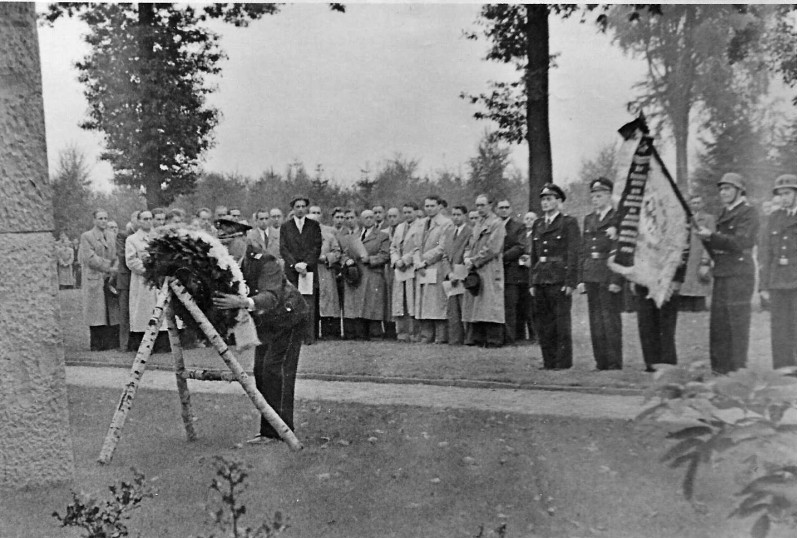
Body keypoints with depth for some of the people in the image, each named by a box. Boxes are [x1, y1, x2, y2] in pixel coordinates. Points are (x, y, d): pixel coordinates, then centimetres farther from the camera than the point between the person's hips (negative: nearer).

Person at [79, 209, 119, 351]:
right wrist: (108, 267, -11)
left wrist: (114, 269, -3)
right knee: (97, 313, -5)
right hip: (95, 279, -5)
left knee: (112, 311, 1)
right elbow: (90, 258, -10)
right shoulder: (86, 236, 0)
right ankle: (97, 345, 0)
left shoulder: (109, 237, 18)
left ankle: (112, 343, 4)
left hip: (110, 279, 5)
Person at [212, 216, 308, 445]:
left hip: (289, 317, -8)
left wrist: (243, 302, -58)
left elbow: (272, 297, -43)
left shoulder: (264, 261, -29)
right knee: (260, 371, 4)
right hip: (265, 323, 8)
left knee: (276, 369, -15)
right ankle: (268, 430, 13)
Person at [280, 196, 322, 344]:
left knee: (309, 306, -5)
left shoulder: (314, 226, 11)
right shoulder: (285, 227, 13)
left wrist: (305, 264, -9)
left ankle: (309, 336, -3)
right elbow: (283, 249, 5)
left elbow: (317, 248, 3)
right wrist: (295, 264, -9)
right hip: (291, 271, 0)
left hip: (309, 270, 0)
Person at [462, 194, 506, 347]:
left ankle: (494, 340, -5)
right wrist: (467, 258, 1)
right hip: (475, 272, 8)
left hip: (489, 271, -8)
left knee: (489, 305, -9)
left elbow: (492, 249, -14)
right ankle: (475, 339, 12)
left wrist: (474, 261, -12)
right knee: (474, 306, 7)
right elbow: (471, 245, 22)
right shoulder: (478, 224, 20)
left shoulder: (496, 224, -6)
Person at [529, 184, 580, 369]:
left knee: (561, 323, -3)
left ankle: (563, 361, 4)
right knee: (542, 324, 7)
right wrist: (532, 282, 12)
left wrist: (570, 282, -13)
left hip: (559, 281, -6)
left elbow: (573, 254, -7)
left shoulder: (569, 223, 0)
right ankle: (549, 361, 15)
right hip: (540, 280, 6)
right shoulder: (538, 224, 17)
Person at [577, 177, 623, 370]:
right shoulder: (588, 219, 17)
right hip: (590, 276, 6)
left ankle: (614, 363, 1)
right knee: (595, 320, 7)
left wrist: (616, 280, -15)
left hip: (609, 276, -6)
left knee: (610, 319, -5)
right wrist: (581, 279, 11)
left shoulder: (618, 219, -2)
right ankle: (601, 362, 14)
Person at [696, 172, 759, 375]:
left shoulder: (748, 213, -4)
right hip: (721, 274, 8)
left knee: (736, 325, -6)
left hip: (739, 275, -8)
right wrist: (706, 237, 8)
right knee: (718, 326, 8)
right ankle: (719, 370, 15)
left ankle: (737, 371, -1)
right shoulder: (725, 214, 20)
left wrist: (711, 236, -15)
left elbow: (739, 242, -16)